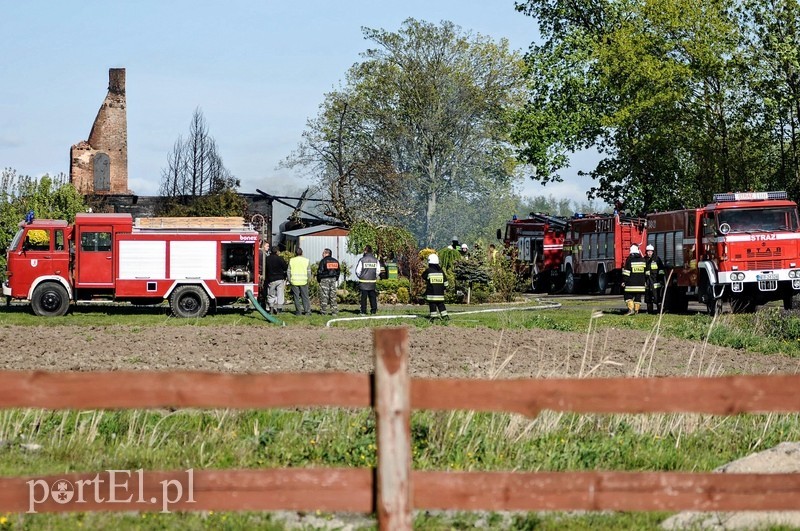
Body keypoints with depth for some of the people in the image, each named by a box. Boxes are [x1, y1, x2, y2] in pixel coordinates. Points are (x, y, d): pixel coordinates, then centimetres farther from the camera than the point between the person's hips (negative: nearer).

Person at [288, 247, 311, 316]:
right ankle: (307, 311, 2)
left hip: (294, 282, 0)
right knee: (305, 297, 5)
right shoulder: (307, 260, 1)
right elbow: (309, 272, 2)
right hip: (303, 281, 0)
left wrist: (290, 280, 12)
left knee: (296, 297, 5)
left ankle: (298, 311, 5)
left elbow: (289, 271, 4)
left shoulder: (291, 260, 3)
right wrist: (308, 280, 14)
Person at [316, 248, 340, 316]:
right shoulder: (335, 261, 10)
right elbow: (338, 271, 16)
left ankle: (324, 311, -3)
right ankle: (334, 311, 6)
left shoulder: (323, 261, -9)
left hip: (324, 280, -6)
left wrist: (318, 279, 0)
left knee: (324, 296, -2)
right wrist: (336, 279, 22)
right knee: (333, 296, 9)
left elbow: (320, 271, -11)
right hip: (333, 279, 6)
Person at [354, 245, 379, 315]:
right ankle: (374, 311, 8)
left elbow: (358, 271, -4)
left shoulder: (362, 260, -8)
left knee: (363, 297, 1)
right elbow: (378, 271, 8)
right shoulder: (375, 260, 3)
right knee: (373, 297, 9)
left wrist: (360, 277, 13)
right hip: (372, 282, 3)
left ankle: (363, 312, 1)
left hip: (363, 282, -3)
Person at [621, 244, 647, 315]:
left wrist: (624, 281, -5)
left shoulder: (629, 259, -8)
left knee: (628, 296, 0)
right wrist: (645, 280, 24)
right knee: (638, 297, 10)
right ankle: (636, 310, 11)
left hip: (631, 283, -5)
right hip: (640, 283, 5)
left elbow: (626, 272, -9)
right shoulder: (643, 260, 9)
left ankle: (631, 309, -14)